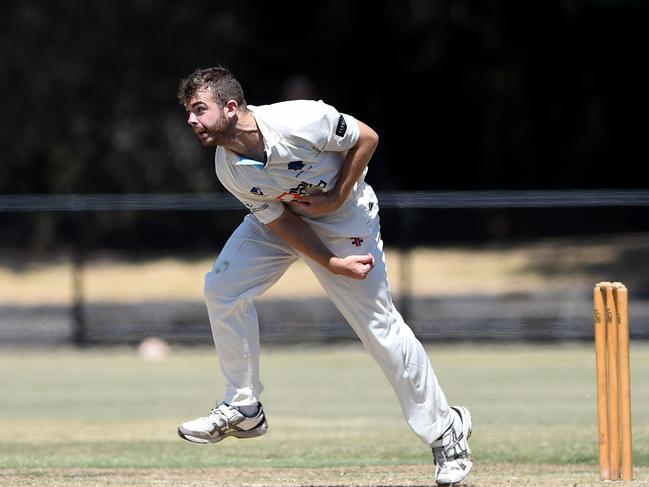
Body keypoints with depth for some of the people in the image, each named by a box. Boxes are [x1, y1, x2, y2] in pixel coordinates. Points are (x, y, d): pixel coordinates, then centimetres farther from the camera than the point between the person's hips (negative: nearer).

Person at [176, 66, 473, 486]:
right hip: (283, 220, 5)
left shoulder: (302, 121, -35)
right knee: (222, 289, -8)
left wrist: (335, 200, -21)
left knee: (381, 328, -5)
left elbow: (367, 138, -20)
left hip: (345, 220, -5)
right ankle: (243, 408, 6)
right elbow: (279, 220, -14)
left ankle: (446, 430, 8)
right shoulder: (230, 170, -19)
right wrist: (332, 264, -23)